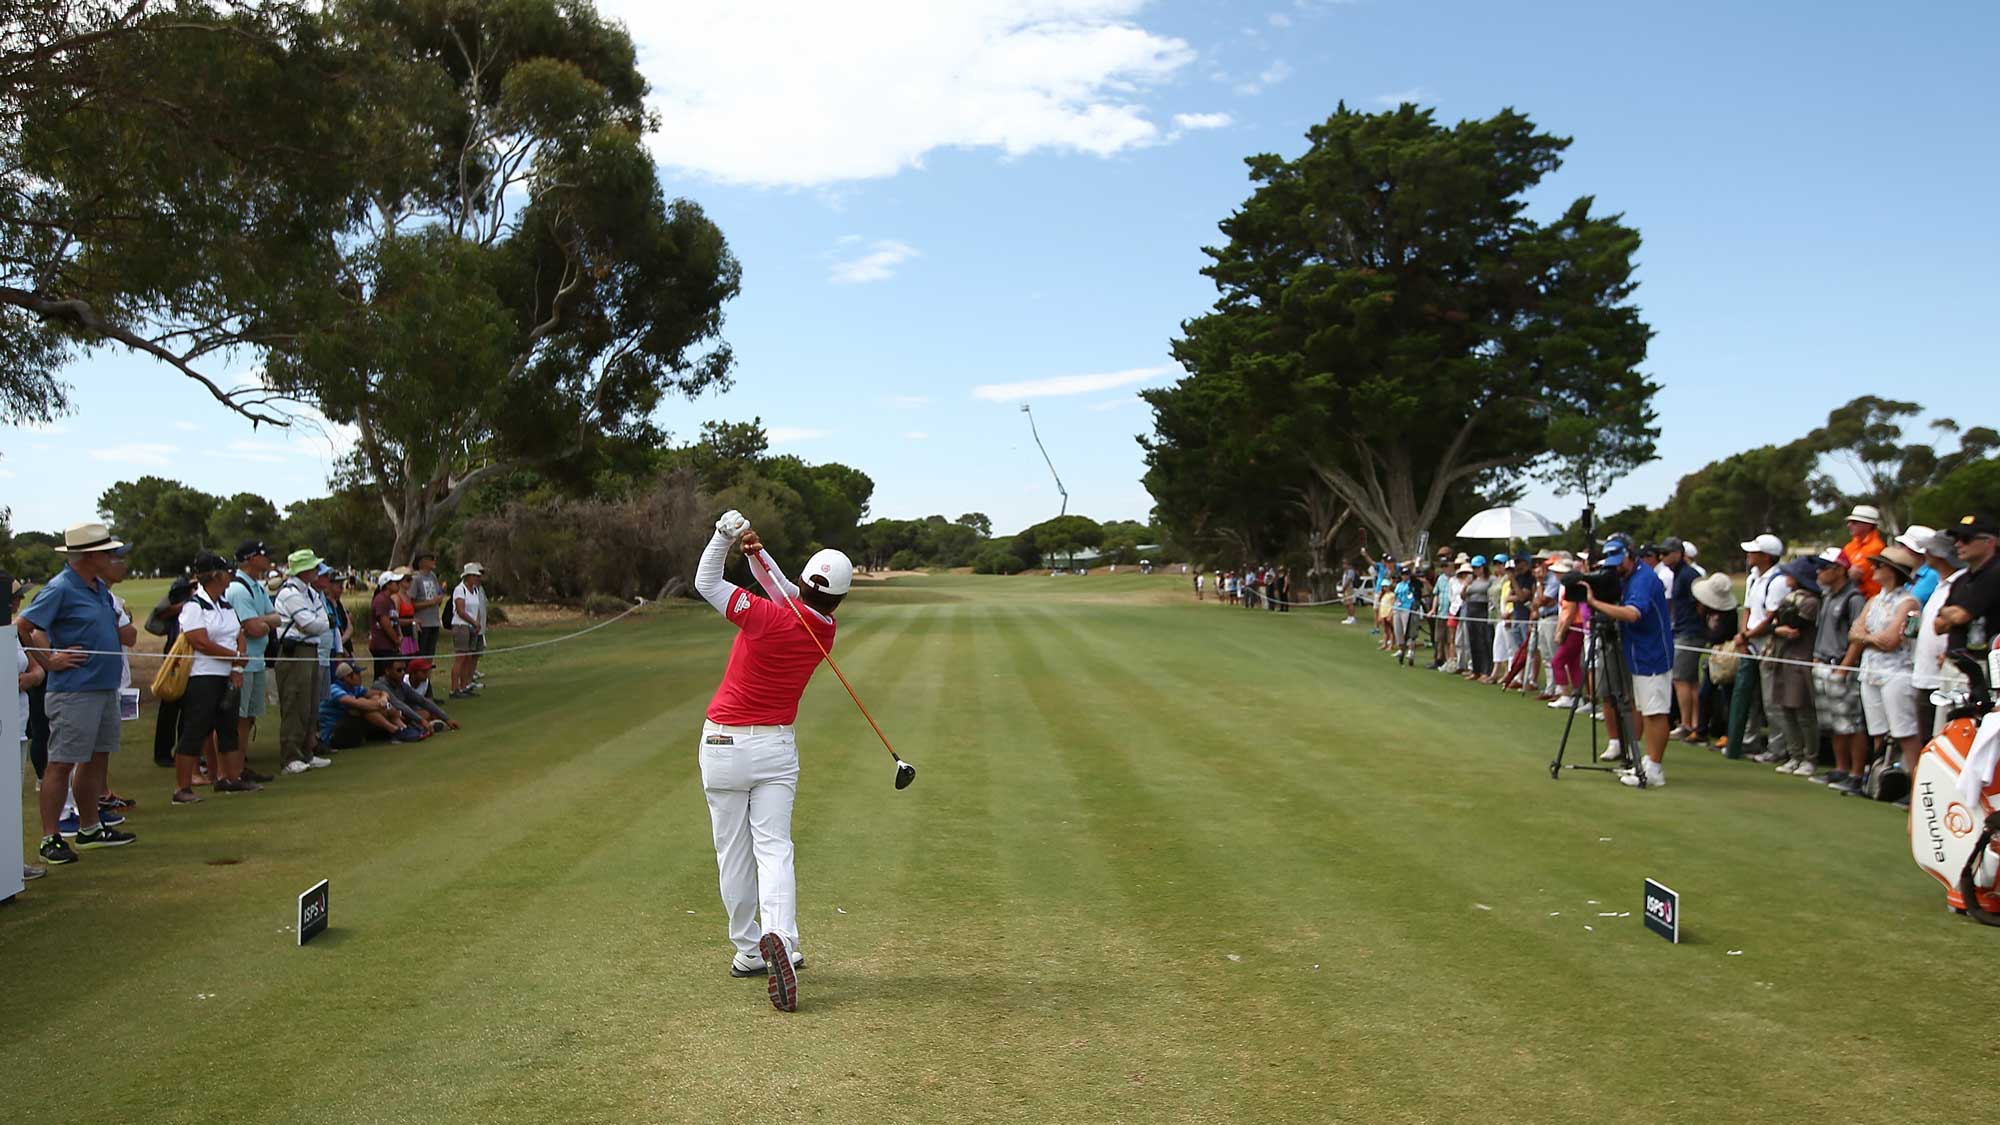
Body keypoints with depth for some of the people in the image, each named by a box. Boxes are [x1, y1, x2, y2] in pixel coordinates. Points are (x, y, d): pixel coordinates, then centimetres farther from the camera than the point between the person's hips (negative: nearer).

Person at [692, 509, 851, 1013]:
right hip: (777, 747, 3)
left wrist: (726, 533, -6)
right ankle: (779, 938, -24)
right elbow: (783, 589, 9)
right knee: (774, 849, -1)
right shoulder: (825, 631, 0)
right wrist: (757, 553, -8)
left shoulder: (767, 616, -16)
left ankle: (747, 951, 15)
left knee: (733, 854, 8)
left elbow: (705, 583, -4)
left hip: (724, 745, -3)